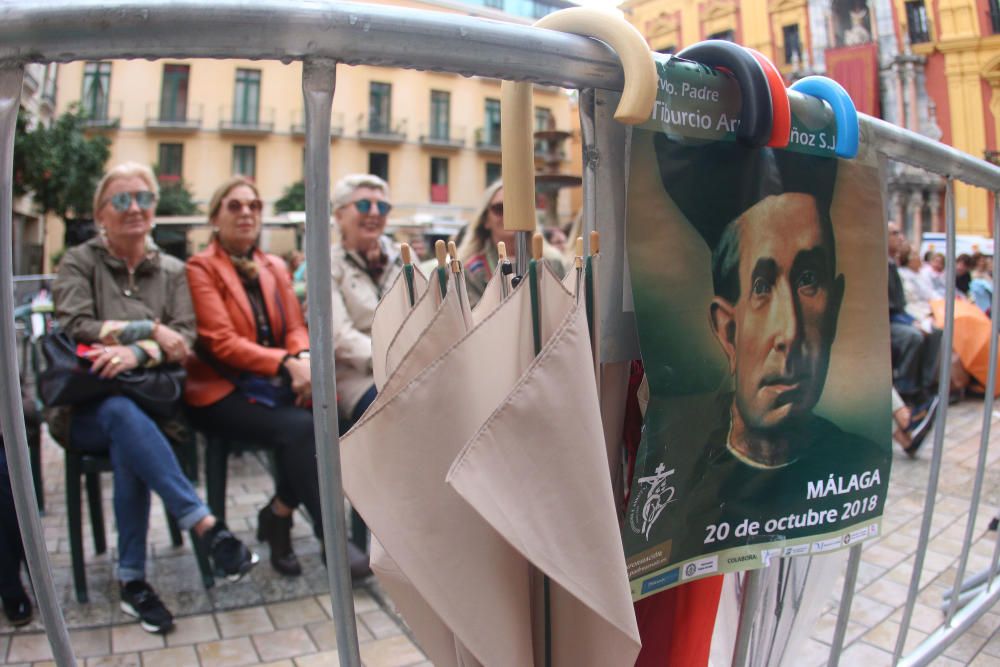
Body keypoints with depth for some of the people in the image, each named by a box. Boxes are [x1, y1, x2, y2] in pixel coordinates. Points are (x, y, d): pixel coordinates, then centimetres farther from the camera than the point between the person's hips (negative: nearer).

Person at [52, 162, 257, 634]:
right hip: (86, 410, -1)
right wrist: (150, 329, -11)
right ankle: (205, 526, -39)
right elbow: (74, 328, -8)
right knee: (122, 414, -37)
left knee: (128, 445, -32)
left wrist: (137, 352, -21)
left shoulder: (172, 271, 14)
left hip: (152, 400, 2)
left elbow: (184, 340, -1)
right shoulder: (79, 263, 9)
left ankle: (132, 580, -22)